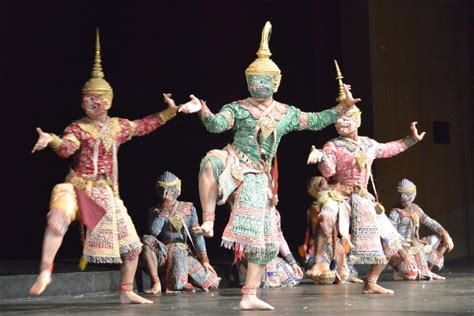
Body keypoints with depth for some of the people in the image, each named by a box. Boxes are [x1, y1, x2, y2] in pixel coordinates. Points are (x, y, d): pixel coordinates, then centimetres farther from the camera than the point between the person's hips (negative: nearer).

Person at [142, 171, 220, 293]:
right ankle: (156, 283, -25)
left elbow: (197, 236, 3)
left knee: (212, 284, -15)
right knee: (147, 240, -34)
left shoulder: (188, 208, 7)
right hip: (165, 253, -1)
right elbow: (154, 231, -16)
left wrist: (204, 260, -5)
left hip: (185, 253, 1)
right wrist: (165, 208, -17)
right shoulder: (155, 211, 4)